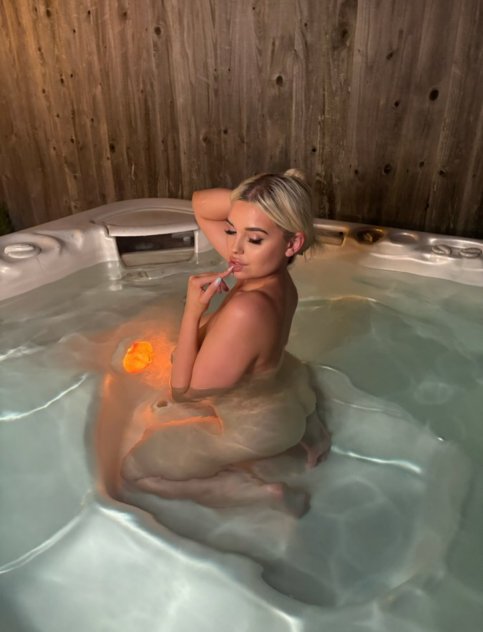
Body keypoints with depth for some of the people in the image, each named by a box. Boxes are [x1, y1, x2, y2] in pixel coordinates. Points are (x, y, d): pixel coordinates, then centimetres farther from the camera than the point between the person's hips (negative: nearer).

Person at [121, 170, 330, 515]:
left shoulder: (247, 311, -42)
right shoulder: (269, 271, -19)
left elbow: (184, 393, -27)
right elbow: (201, 204, -5)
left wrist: (192, 311, -32)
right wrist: (243, 198, -24)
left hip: (252, 426, -7)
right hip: (282, 392, 7)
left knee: (134, 469, 9)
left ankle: (256, 489, -2)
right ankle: (308, 426, 23)